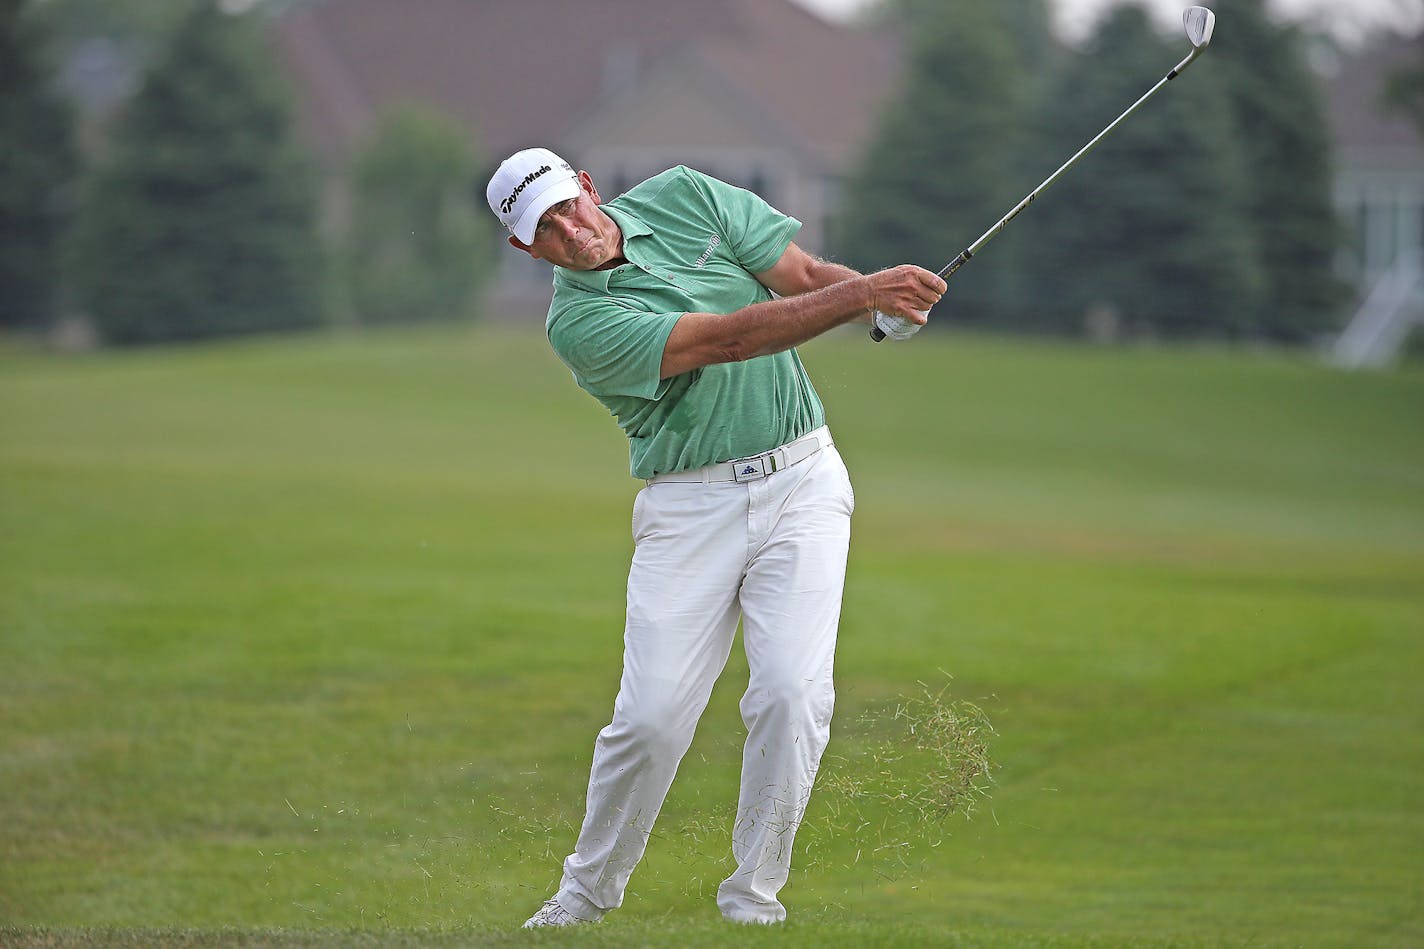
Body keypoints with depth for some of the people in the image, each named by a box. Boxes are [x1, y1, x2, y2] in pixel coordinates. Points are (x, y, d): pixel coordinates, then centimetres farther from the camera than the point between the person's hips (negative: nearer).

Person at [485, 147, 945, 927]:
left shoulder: (683, 197, 4)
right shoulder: (578, 322, -10)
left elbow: (804, 275, 2)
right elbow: (726, 340, -19)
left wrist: (886, 302, -19)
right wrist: (861, 294, -26)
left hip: (801, 480, 2)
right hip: (690, 506, -2)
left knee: (792, 693, -13)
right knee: (651, 714, -8)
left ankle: (754, 893, 0)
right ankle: (588, 887, 14)